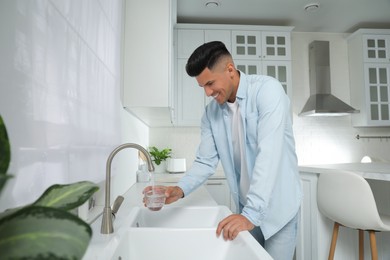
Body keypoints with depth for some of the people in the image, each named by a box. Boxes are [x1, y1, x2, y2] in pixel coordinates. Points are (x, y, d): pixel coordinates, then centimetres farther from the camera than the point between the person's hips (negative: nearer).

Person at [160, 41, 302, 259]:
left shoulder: (268, 90, -19)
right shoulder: (211, 112, -2)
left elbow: (269, 154, -29)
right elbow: (206, 162, -1)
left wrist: (252, 213, -33)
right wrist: (181, 189, -18)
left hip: (278, 205, -4)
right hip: (247, 207, 5)